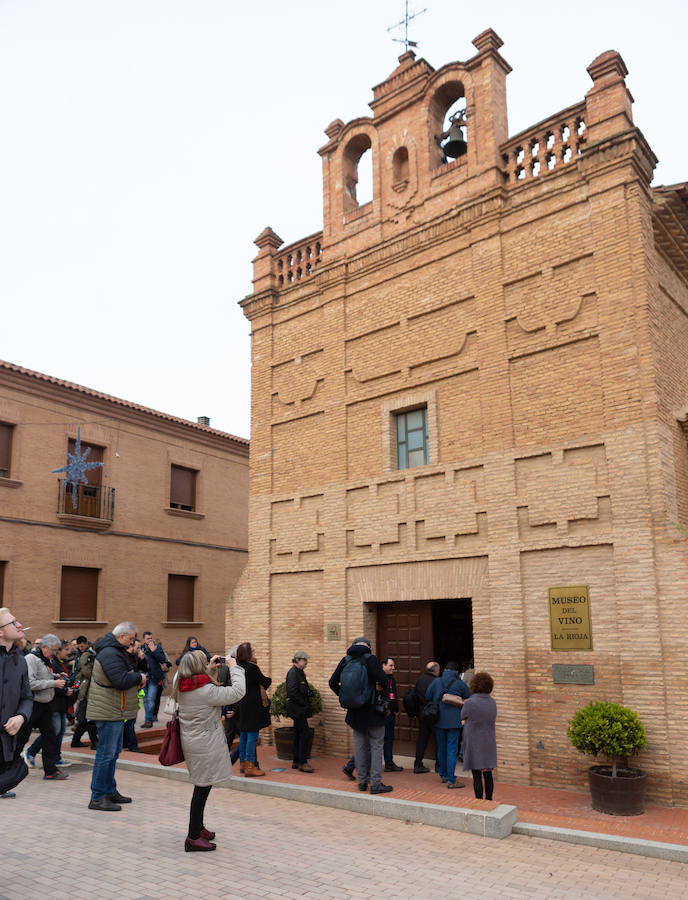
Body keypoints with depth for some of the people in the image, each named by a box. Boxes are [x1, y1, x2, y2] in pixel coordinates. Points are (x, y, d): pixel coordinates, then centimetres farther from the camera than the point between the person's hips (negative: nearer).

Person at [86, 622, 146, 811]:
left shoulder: (116, 652, 14)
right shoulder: (110, 654, -20)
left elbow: (127, 673, 20)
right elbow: (121, 681, -28)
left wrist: (137, 678, 1)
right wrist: (139, 677, -13)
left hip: (115, 712, 11)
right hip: (109, 712, -11)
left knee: (113, 752, 18)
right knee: (106, 754, -5)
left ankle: (110, 791, 28)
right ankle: (97, 798, 2)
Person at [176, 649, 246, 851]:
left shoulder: (181, 687, -2)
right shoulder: (206, 691, -25)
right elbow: (238, 692, -21)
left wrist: (210, 668, 11)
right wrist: (234, 668, -11)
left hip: (191, 742, 9)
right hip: (205, 746, -9)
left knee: (201, 787, 21)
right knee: (202, 788, 2)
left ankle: (198, 827, 35)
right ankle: (193, 838, 10)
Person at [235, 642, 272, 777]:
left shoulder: (239, 667, 5)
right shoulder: (252, 667, -19)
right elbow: (266, 681, -13)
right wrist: (267, 680, 10)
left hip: (242, 705, 8)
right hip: (253, 706, -8)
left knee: (244, 734, 15)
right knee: (252, 735, -3)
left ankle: (242, 763, 23)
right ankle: (250, 767, 0)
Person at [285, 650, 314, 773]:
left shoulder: (299, 672, 17)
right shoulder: (293, 672, -14)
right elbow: (292, 692, -23)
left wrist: (309, 692, 2)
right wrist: (305, 704, -17)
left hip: (299, 709, 10)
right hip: (297, 709, -10)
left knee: (298, 734, 13)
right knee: (305, 733, -10)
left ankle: (296, 761, 19)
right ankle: (302, 763, -7)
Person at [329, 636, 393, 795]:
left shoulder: (345, 660, 3)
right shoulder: (370, 659, -11)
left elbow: (333, 682, 4)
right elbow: (383, 680, -17)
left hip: (354, 711, 5)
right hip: (372, 710, -5)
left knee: (359, 745, 14)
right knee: (376, 746, 2)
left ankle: (362, 781, 21)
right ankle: (375, 783, 1)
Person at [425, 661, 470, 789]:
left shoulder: (436, 682, 0)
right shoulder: (460, 684, -6)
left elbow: (427, 698, 3)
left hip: (438, 720, 3)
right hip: (453, 721, -3)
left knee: (441, 748, 15)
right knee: (452, 750, -1)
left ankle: (443, 775, 26)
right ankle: (451, 780, -4)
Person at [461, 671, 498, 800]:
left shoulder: (470, 702, -17)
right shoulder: (492, 702, 1)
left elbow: (463, 720, -3)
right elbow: (494, 719, 12)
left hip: (474, 743, -5)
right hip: (489, 743, 5)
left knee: (477, 775, 2)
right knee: (488, 773, 15)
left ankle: (479, 801, 6)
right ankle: (489, 799, 22)